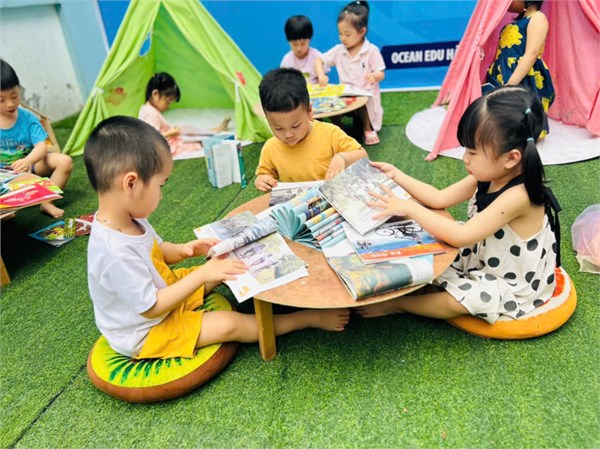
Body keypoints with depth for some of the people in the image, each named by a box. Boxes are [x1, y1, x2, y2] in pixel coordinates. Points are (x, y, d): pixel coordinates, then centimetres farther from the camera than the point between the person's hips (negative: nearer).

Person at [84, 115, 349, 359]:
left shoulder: (128, 219, -10)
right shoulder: (115, 253, -38)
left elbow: (157, 249, 8)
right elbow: (150, 308, -31)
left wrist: (182, 250, -14)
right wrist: (202, 274, -31)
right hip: (145, 335, -9)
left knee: (225, 263, 5)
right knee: (229, 325, -18)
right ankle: (310, 319, -6)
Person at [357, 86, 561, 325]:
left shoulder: (518, 195, -34)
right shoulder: (486, 177, -9)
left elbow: (461, 236, -37)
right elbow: (440, 198, -2)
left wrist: (409, 208, -33)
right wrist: (397, 175, -5)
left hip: (512, 287, -8)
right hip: (484, 260, 9)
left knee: (456, 301, -26)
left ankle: (394, 303, -9)